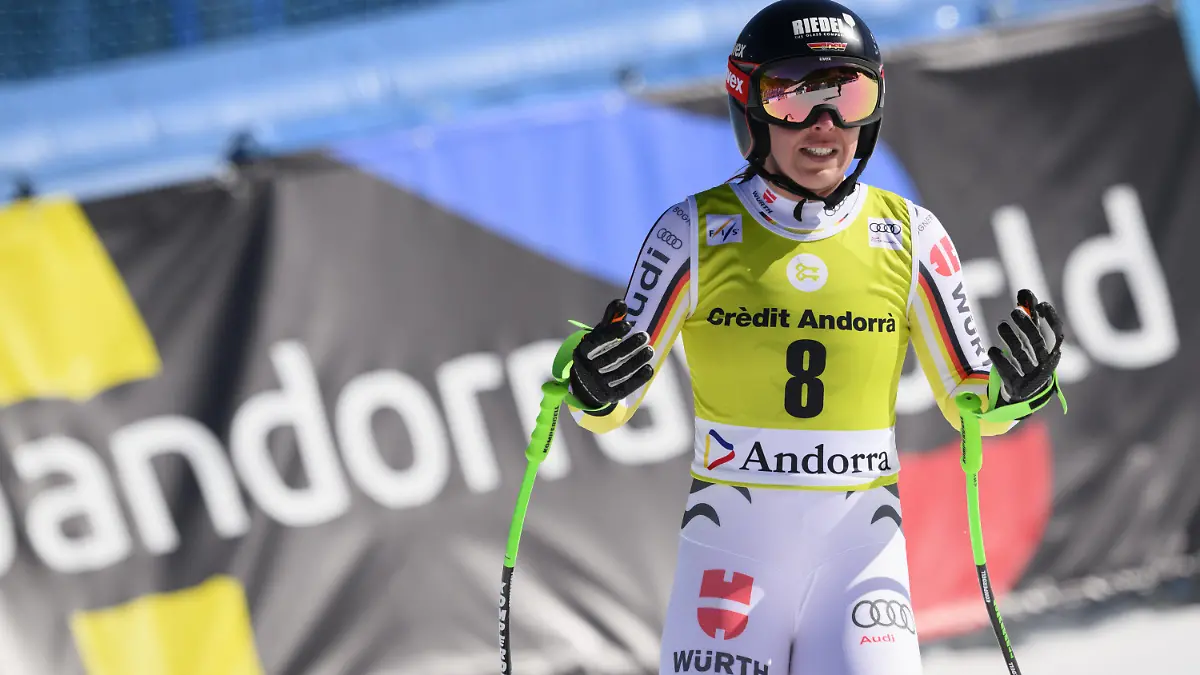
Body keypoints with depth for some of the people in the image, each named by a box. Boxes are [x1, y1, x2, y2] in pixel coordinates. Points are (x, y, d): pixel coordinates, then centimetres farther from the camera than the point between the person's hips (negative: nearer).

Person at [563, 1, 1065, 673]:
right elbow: (610, 411, 2)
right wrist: (594, 387, -20)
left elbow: (970, 405, 10)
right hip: (731, 541, -1)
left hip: (861, 547, 1)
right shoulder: (695, 233, -1)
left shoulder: (909, 236, 3)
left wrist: (1015, 384, -12)